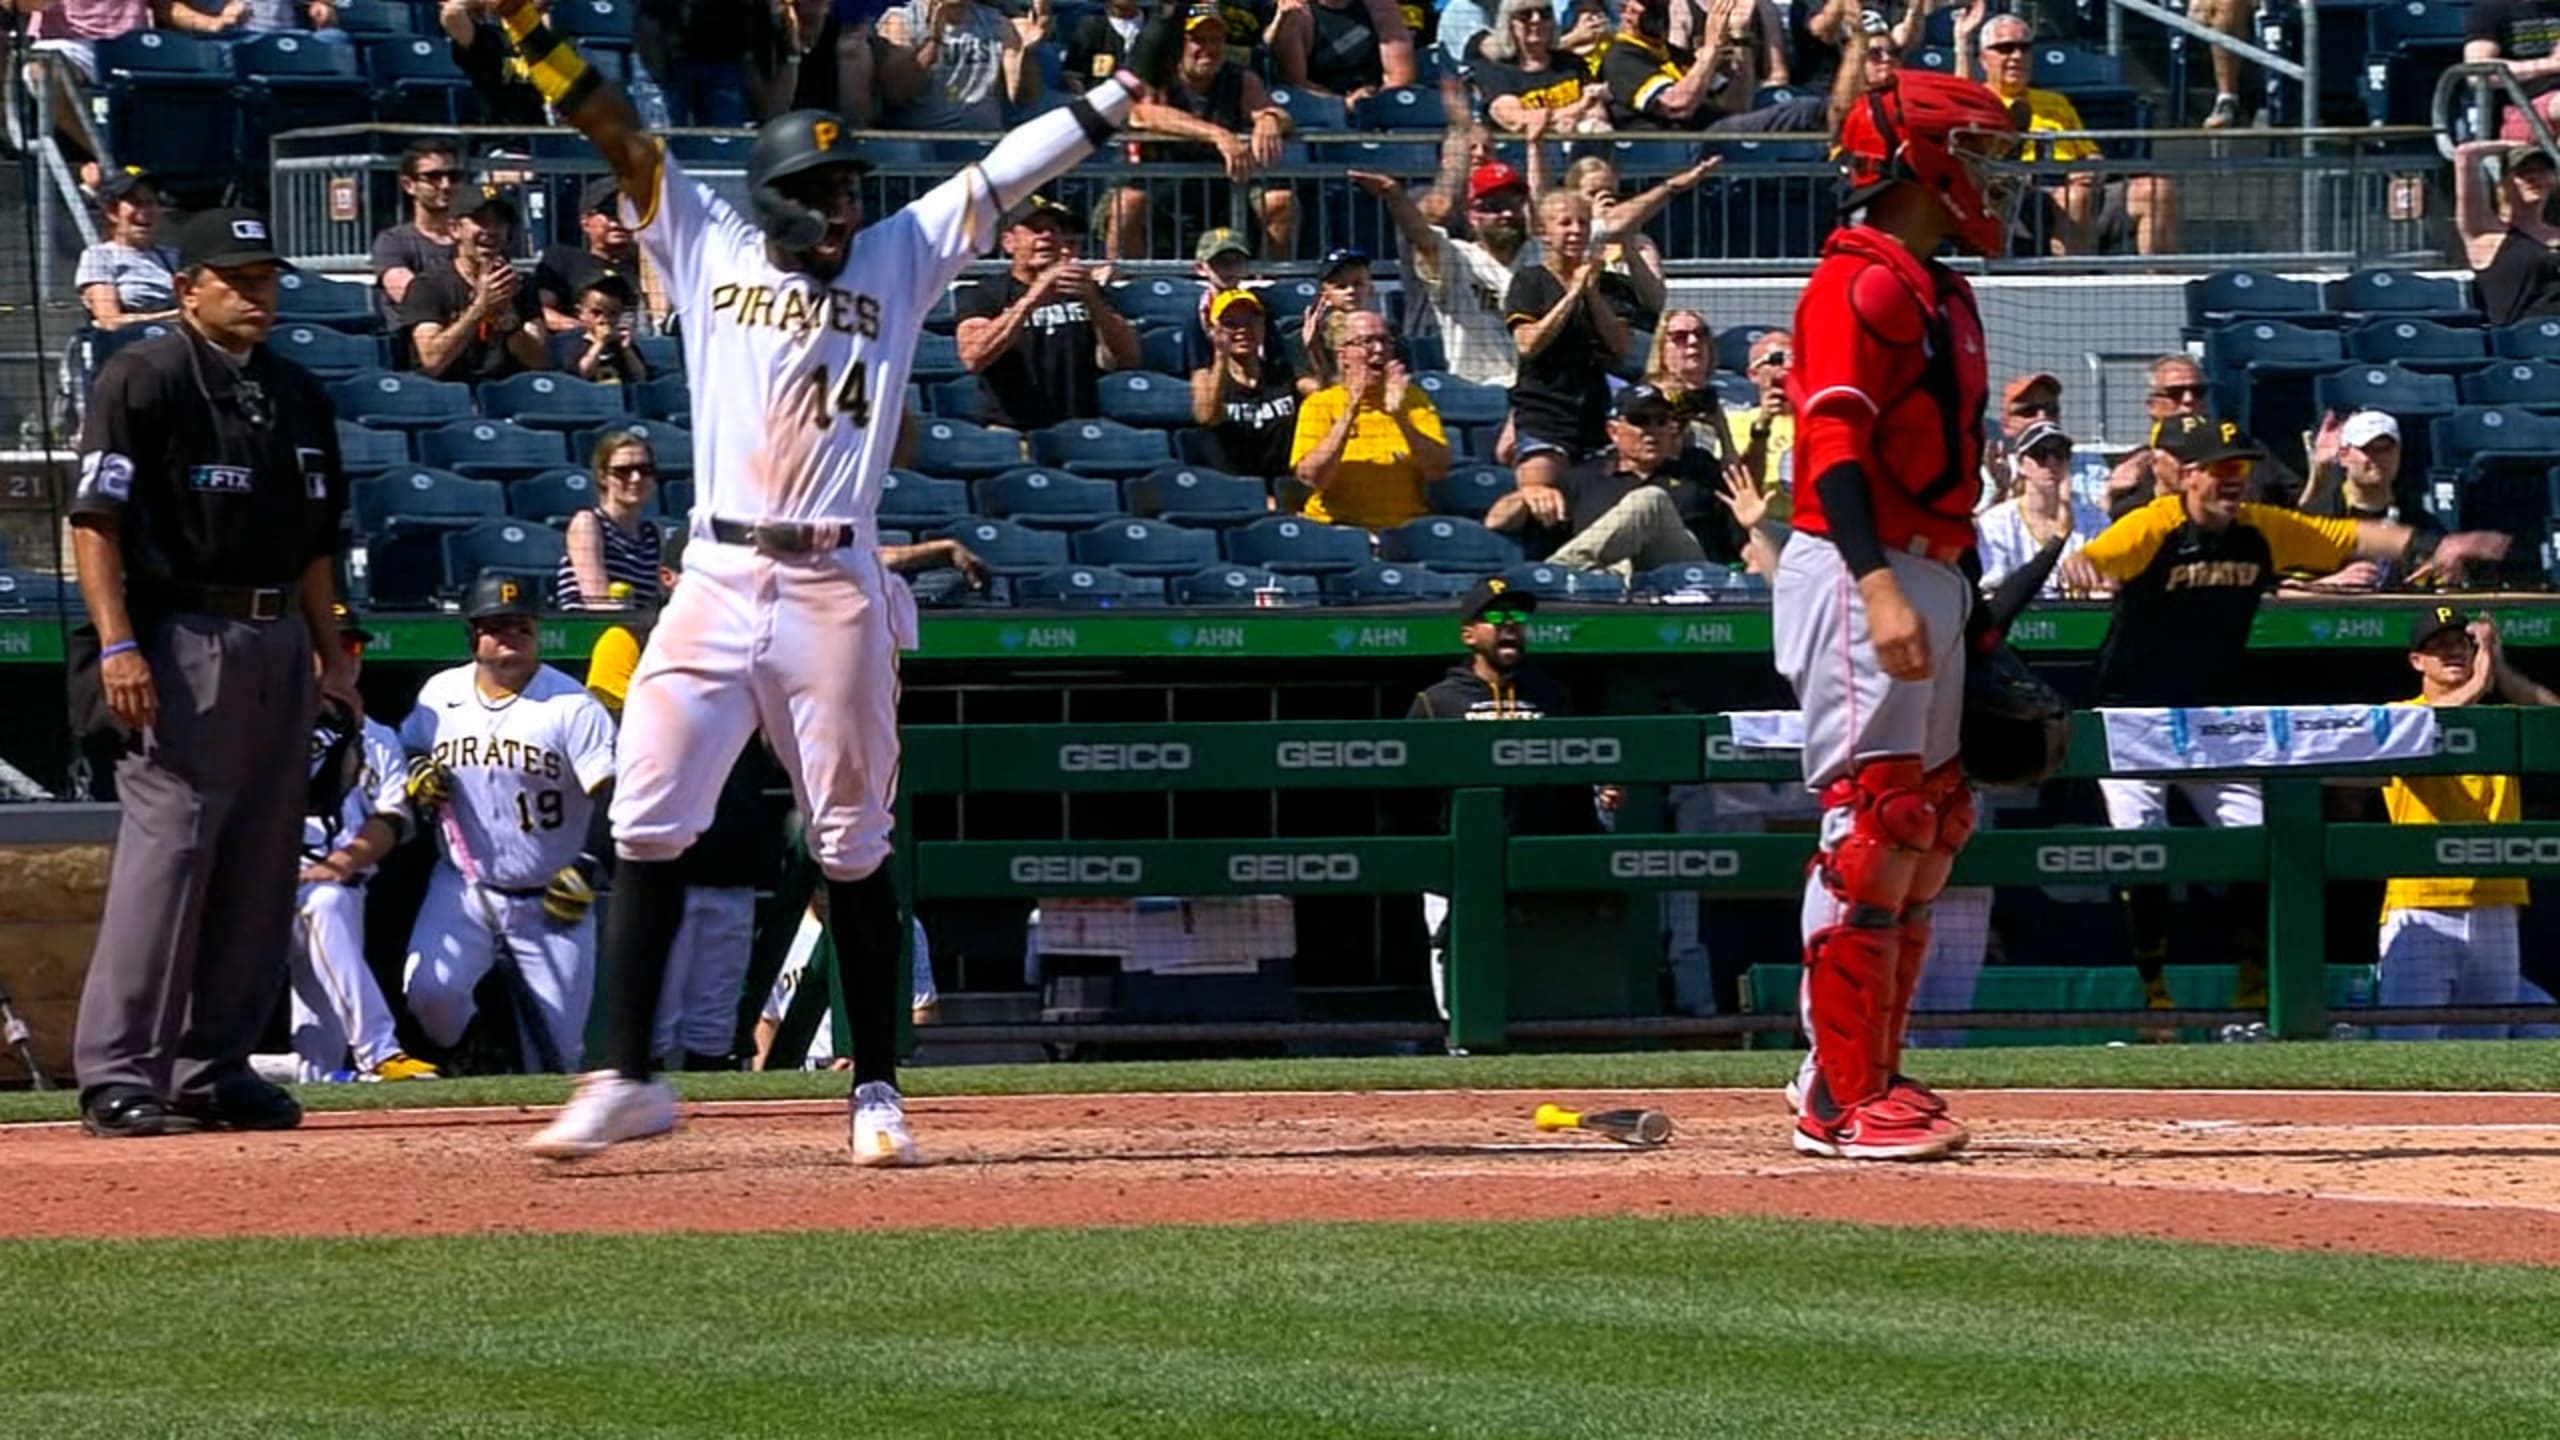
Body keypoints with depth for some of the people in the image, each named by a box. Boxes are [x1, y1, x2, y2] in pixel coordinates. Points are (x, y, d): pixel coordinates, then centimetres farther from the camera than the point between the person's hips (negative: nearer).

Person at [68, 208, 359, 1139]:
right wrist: (116, 645, -18)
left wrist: (331, 655, 17)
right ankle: (120, 1074, -14)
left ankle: (216, 1066, 14)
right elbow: (95, 519, -10)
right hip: (181, 640, -8)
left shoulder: (296, 393, 18)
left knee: (261, 867, 7)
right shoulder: (146, 379, -4)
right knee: (165, 850, -13)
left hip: (278, 642, 8)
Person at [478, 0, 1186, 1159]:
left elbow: (1007, 173, 8)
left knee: (851, 845, 5)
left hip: (836, 591, 0)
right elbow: (614, 132, 4)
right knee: (649, 824, -5)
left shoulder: (899, 256, 11)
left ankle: (876, 1090, 11)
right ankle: (625, 1079, 0)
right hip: (715, 581, 0)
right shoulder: (709, 248, 10)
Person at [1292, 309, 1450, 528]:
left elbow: (1438, 470, -1)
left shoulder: (1413, 399, 12)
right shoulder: (1320, 404, 6)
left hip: (1405, 526, 2)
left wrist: (1401, 417, -13)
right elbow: (1310, 478, -9)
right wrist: (1349, 415, -15)